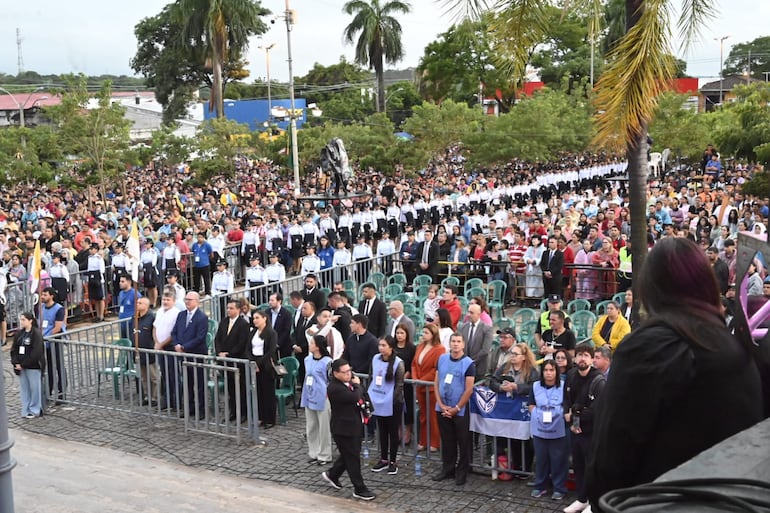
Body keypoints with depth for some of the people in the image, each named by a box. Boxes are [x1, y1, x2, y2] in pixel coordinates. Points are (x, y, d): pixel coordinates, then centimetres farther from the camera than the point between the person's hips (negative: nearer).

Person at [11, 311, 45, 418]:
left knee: (34, 388, 3)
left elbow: (36, 352, -17)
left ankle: (35, 410, 14)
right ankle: (26, 411, 18)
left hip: (33, 366, -6)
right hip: (21, 366, 6)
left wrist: (24, 364, -16)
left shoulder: (36, 334, -11)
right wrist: (16, 363, -7)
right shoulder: (19, 334, 8)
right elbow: (14, 349, 8)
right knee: (24, 388, 10)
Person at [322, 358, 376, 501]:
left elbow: (359, 398, 20)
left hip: (354, 425, 9)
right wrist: (357, 385, -14)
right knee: (353, 458, 1)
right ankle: (359, 489, 12)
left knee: (348, 455, 22)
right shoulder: (335, 388, -25)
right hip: (344, 429, -9)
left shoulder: (348, 382, 4)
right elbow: (355, 397, -30)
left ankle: (332, 475, 42)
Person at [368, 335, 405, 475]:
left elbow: (399, 385, -11)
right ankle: (383, 459, 26)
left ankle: (392, 462, 15)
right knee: (382, 431, 15)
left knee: (393, 432, 6)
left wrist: (392, 400, -15)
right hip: (378, 402, 5)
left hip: (393, 404, -5)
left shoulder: (398, 363, -13)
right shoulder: (375, 359, 2)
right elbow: (371, 378, 12)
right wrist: (369, 395, 6)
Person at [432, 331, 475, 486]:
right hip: (442, 409, 3)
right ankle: (447, 469, 26)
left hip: (460, 411, -3)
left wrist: (456, 409, -11)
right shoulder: (442, 359, 3)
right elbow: (436, 383, 4)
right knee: (447, 441, 13)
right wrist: (442, 405, -5)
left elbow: (469, 390, -11)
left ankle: (462, 472, 17)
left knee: (463, 443, 5)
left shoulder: (468, 363, -9)